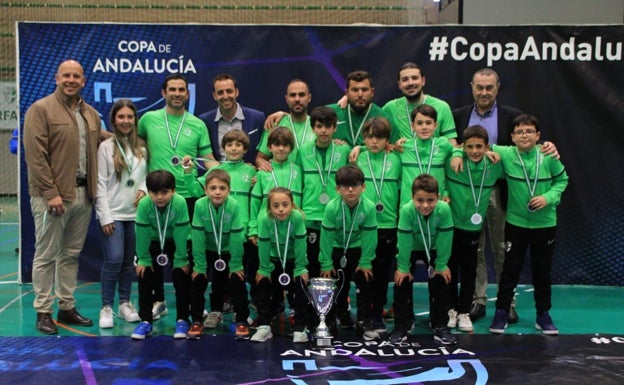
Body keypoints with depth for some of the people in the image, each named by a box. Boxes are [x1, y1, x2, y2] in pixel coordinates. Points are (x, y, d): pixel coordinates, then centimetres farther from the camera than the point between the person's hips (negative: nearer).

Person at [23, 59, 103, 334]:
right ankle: (43, 312, 10)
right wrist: (51, 193, -17)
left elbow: (98, 148, 19)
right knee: (46, 256, 1)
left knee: (71, 255, 13)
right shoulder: (41, 109, -5)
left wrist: (93, 190, 7)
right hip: (52, 196, -6)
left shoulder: (91, 114, 14)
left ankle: (67, 308, 22)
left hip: (83, 194, 6)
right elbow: (35, 155, -12)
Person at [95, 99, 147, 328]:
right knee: (114, 259, -11)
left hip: (135, 213, 4)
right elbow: (100, 185, -6)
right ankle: (106, 307, 1)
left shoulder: (141, 148, 9)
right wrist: (105, 217, -10)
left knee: (129, 261, 9)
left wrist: (143, 190, -9)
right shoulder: (106, 147, -2)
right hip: (113, 214, -4)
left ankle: (125, 303, 21)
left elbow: (147, 175, 14)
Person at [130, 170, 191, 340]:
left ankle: (182, 320, 6)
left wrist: (181, 260, -20)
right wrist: (143, 259, -14)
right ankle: (145, 321, 7)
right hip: (153, 242, 2)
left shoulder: (180, 203, -32)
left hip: (176, 242, -2)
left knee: (182, 276, -8)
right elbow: (142, 233, -19)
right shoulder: (144, 205, -27)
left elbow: (180, 233, -26)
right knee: (145, 275, -4)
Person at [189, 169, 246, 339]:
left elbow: (236, 236, -20)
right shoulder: (200, 205, -25)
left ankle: (242, 321, 10)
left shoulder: (234, 206, -27)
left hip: (228, 251, -1)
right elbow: (197, 237, -19)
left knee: (237, 281, -6)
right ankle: (197, 321, 13)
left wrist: (236, 264, -15)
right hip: (207, 250, 1)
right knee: (197, 281, -4)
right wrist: (199, 265, -15)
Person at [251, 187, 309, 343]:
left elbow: (300, 244, -23)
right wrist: (264, 269, -15)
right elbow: (263, 245, -21)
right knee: (262, 284, -11)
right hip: (273, 260, 1)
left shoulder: (297, 217, -30)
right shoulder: (264, 219, -28)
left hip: (293, 260, -1)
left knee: (301, 285, -14)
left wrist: (300, 269, -19)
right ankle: (264, 326, 2)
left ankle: (299, 328, -1)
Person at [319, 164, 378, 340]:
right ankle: (341, 314, 31)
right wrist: (326, 263, -13)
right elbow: (326, 236, -18)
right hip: (337, 248, 0)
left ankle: (364, 322, 8)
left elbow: (369, 236, -16)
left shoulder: (369, 207, -24)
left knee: (365, 282, -4)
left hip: (359, 248, 1)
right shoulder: (332, 207, -25)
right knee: (338, 285, 7)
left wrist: (365, 262, -12)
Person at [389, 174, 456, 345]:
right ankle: (401, 326, 11)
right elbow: (404, 241, -28)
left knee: (441, 283, 1)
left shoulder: (444, 209, -34)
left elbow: (444, 239, -23)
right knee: (402, 282, -3)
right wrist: (403, 267, -20)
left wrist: (441, 265, -16)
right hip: (410, 249, -1)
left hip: (434, 249, 1)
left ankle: (440, 326, 15)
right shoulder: (406, 210, -36)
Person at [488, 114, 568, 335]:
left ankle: (543, 314, 27)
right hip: (515, 223, -1)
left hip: (545, 224, 1)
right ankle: (502, 312, 20)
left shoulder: (549, 156, -10)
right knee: (510, 269, 7)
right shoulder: (505, 154, -10)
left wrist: (549, 197, -13)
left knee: (542, 271, 13)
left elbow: (562, 180, 1)